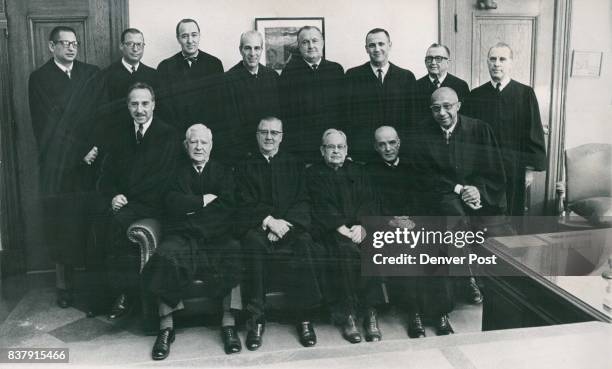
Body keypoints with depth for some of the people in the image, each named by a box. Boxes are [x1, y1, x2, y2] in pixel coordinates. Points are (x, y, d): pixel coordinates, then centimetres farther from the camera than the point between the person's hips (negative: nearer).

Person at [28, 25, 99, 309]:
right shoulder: (40, 78, 4)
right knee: (61, 226, 3)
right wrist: (80, 149, -12)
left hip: (89, 161, 2)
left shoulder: (91, 73, 12)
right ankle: (64, 284, 15)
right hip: (57, 166, -1)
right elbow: (48, 123, -3)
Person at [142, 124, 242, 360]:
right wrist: (205, 200, -1)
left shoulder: (223, 172, 19)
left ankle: (228, 323, -24)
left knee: (236, 252, -31)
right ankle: (166, 326, -22)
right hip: (182, 235, 0)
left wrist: (191, 206, -3)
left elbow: (228, 206, 3)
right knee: (167, 255, -32)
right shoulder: (176, 171, 19)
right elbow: (173, 203, 2)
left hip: (217, 236, 0)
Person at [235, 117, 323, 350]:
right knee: (254, 243, -34)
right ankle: (256, 319, -26)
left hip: (291, 226, 1)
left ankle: (305, 317, -21)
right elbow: (246, 204, 3)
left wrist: (284, 223, -11)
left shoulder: (295, 165, 18)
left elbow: (303, 202, 7)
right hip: (258, 227, 0)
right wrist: (269, 221, -15)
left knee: (305, 246, -32)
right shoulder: (245, 167, 15)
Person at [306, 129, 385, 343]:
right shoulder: (313, 174, 13)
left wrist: (361, 225, -11)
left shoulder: (358, 171, 23)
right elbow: (321, 207, -2)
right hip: (329, 229, -2)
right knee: (345, 250, -33)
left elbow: (369, 202, 9)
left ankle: (371, 313, -25)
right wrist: (341, 229, -16)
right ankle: (348, 316, -26)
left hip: (359, 227, 2)